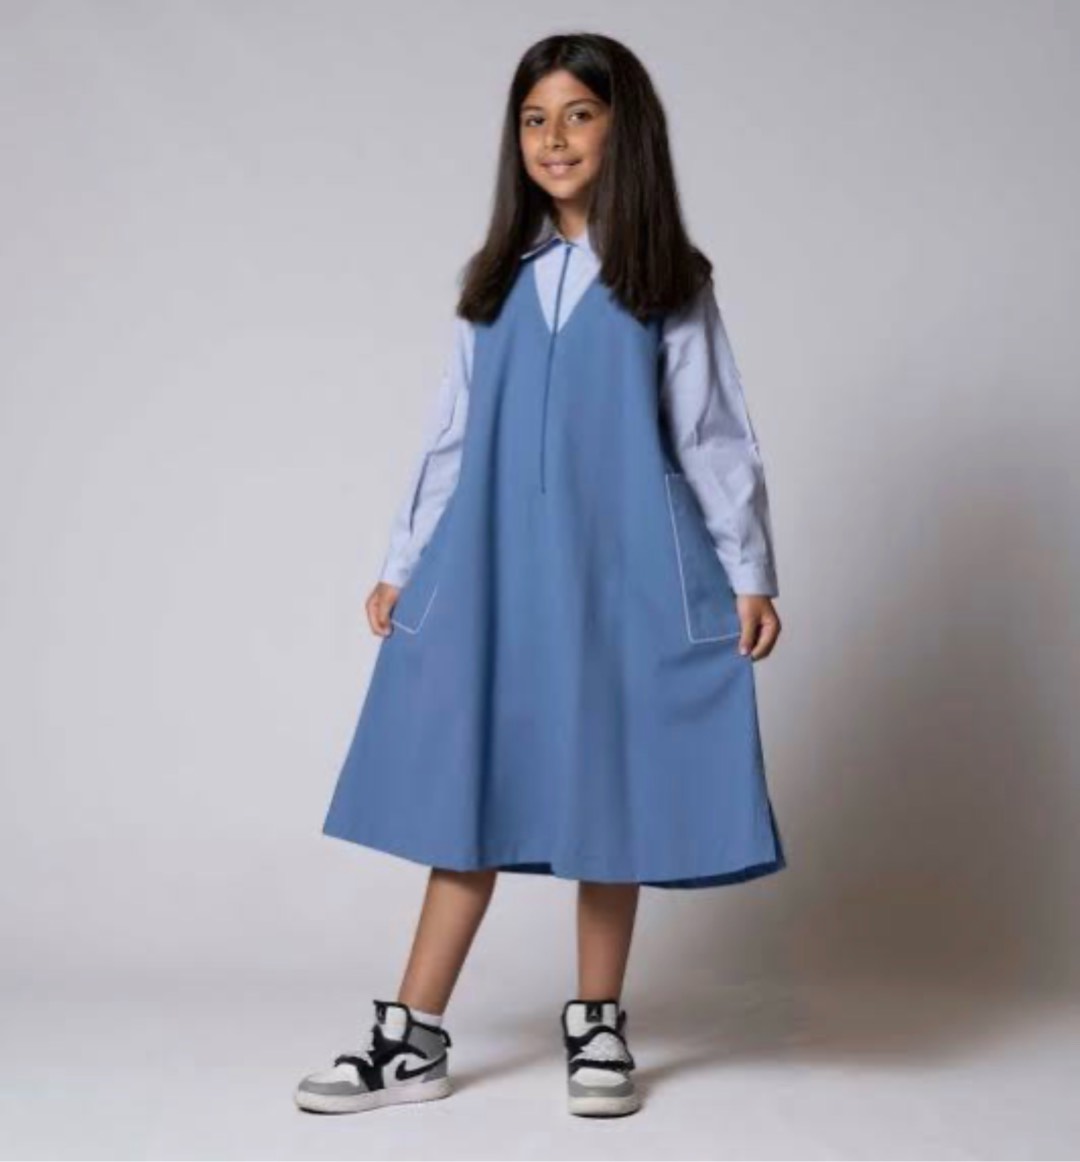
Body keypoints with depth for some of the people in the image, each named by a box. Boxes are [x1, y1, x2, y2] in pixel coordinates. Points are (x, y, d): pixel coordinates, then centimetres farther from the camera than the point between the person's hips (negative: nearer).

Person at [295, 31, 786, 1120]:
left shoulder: (669, 282, 3)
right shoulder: (496, 280, 11)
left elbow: (714, 437, 2)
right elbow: (452, 436, 13)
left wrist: (750, 575, -2)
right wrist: (402, 565, 11)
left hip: (621, 571, -2)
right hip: (492, 570, 3)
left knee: (607, 792, 5)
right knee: (467, 792, 3)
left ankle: (596, 1025, 19)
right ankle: (413, 1038, 8)